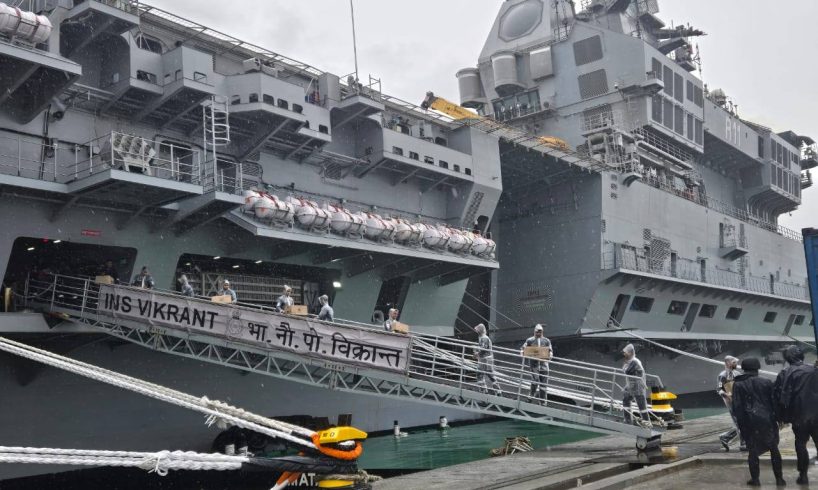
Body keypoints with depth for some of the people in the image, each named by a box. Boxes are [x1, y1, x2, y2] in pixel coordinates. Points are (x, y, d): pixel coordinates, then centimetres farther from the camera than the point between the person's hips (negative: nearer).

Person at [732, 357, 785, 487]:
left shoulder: (738, 385, -1)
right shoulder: (767, 382, 1)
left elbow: (736, 407, -4)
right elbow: (774, 402, 2)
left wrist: (740, 422, 1)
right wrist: (776, 417, 9)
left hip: (750, 422, -1)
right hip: (767, 420, 1)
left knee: (753, 450, 6)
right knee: (774, 449, 12)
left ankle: (755, 479, 6)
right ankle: (779, 478, 14)